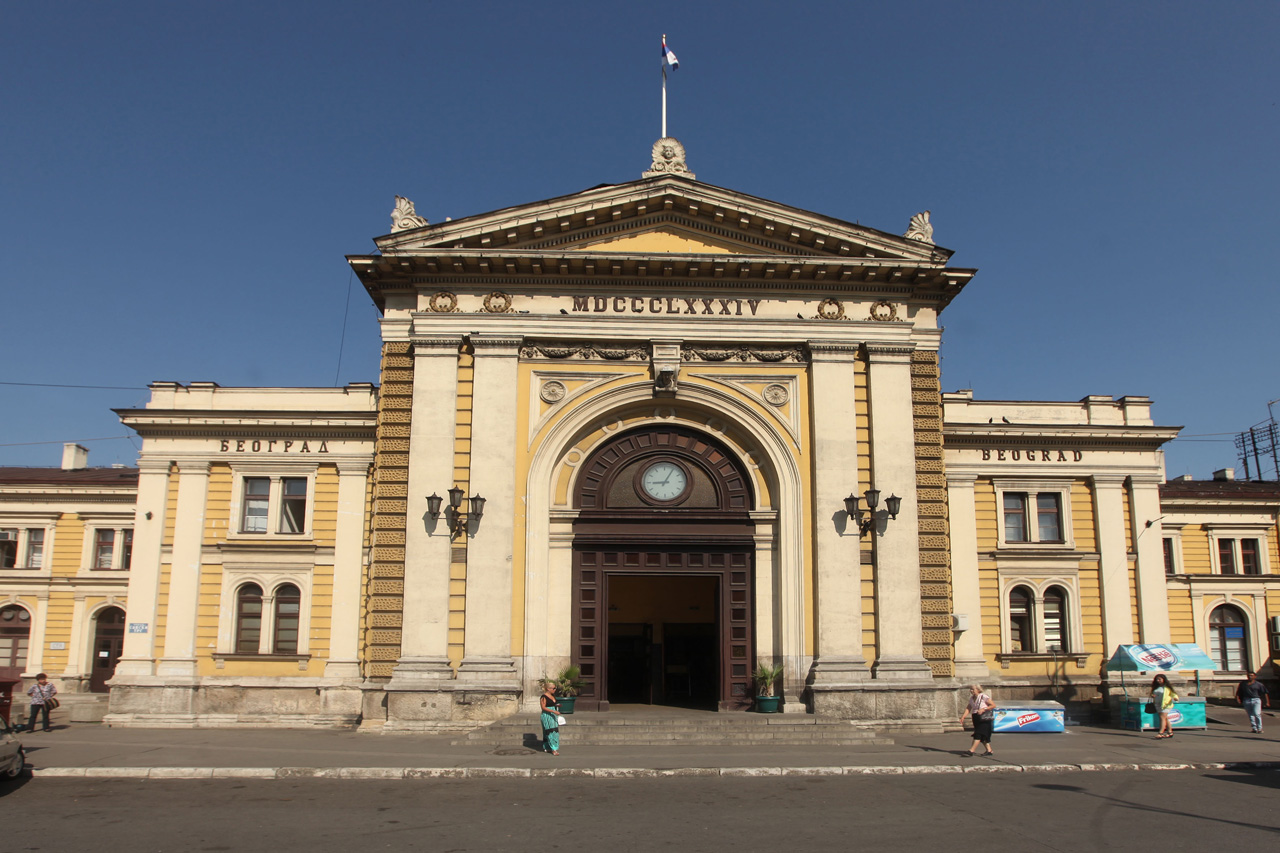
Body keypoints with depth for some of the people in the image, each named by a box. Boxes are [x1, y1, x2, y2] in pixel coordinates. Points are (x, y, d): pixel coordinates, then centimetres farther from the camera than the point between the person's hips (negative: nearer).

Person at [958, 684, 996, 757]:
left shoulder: (983, 697, -10)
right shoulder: (971, 698, 10)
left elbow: (993, 705, -10)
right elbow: (968, 709, 5)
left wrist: (983, 709, -19)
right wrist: (963, 717, -9)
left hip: (984, 718, -8)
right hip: (976, 718, 8)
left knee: (978, 734, -13)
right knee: (982, 736, 9)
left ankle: (971, 750, -19)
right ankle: (989, 751, 17)